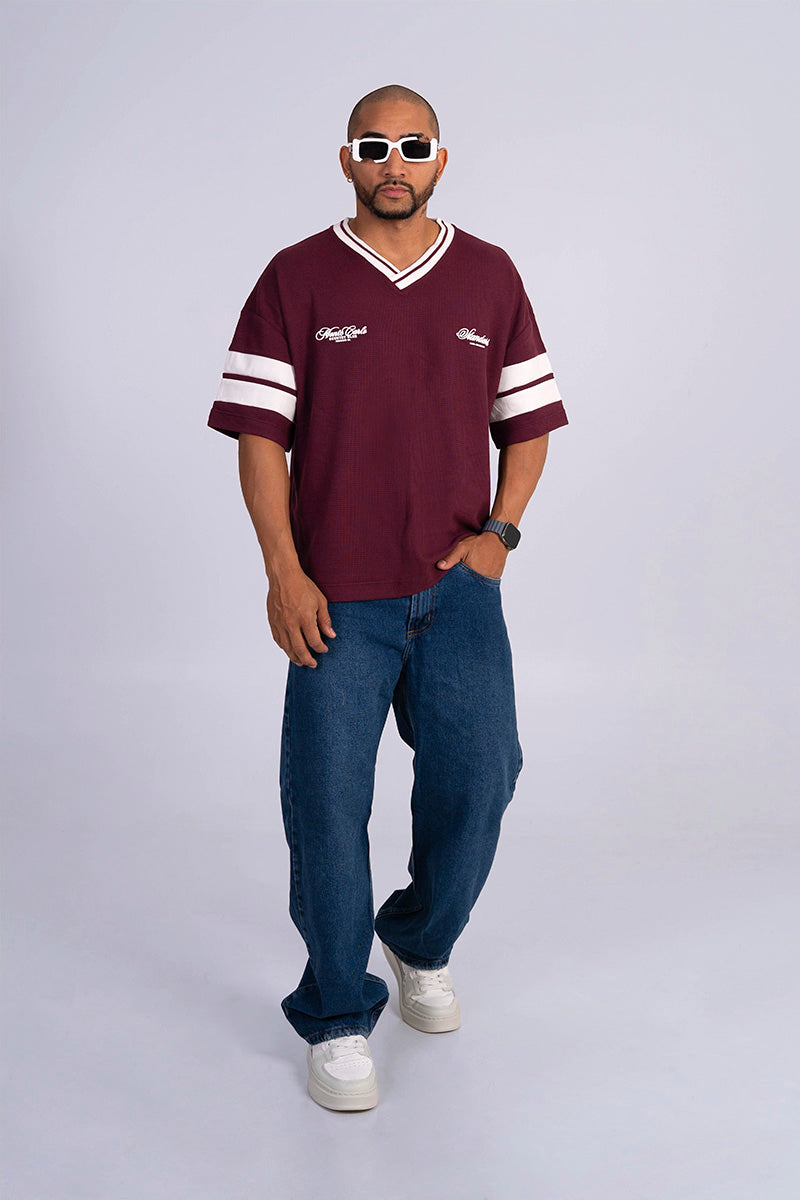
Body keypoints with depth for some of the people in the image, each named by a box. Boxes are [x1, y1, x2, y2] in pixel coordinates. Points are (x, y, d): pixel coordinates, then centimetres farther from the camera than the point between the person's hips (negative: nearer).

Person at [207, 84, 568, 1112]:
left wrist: (499, 533, -1)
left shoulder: (490, 277, 8)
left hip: (458, 588, 2)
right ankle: (337, 1020, 17)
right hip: (336, 597, -2)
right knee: (327, 803, 0)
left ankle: (423, 947, 31)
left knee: (477, 781, 2)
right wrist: (284, 572, -10)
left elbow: (527, 418, 12)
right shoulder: (296, 279, 1)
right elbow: (258, 431, -2)